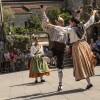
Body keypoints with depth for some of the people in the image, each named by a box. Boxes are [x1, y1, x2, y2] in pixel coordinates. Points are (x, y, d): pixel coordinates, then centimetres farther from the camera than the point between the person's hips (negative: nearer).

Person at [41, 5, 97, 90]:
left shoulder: (71, 29, -12)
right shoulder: (83, 27, 5)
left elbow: (62, 29, -23)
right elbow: (91, 22, 16)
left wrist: (53, 26, -24)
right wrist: (93, 14, 30)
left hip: (77, 46, -6)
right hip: (84, 44, 6)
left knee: (82, 65, -2)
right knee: (86, 62, 14)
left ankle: (89, 83, -3)